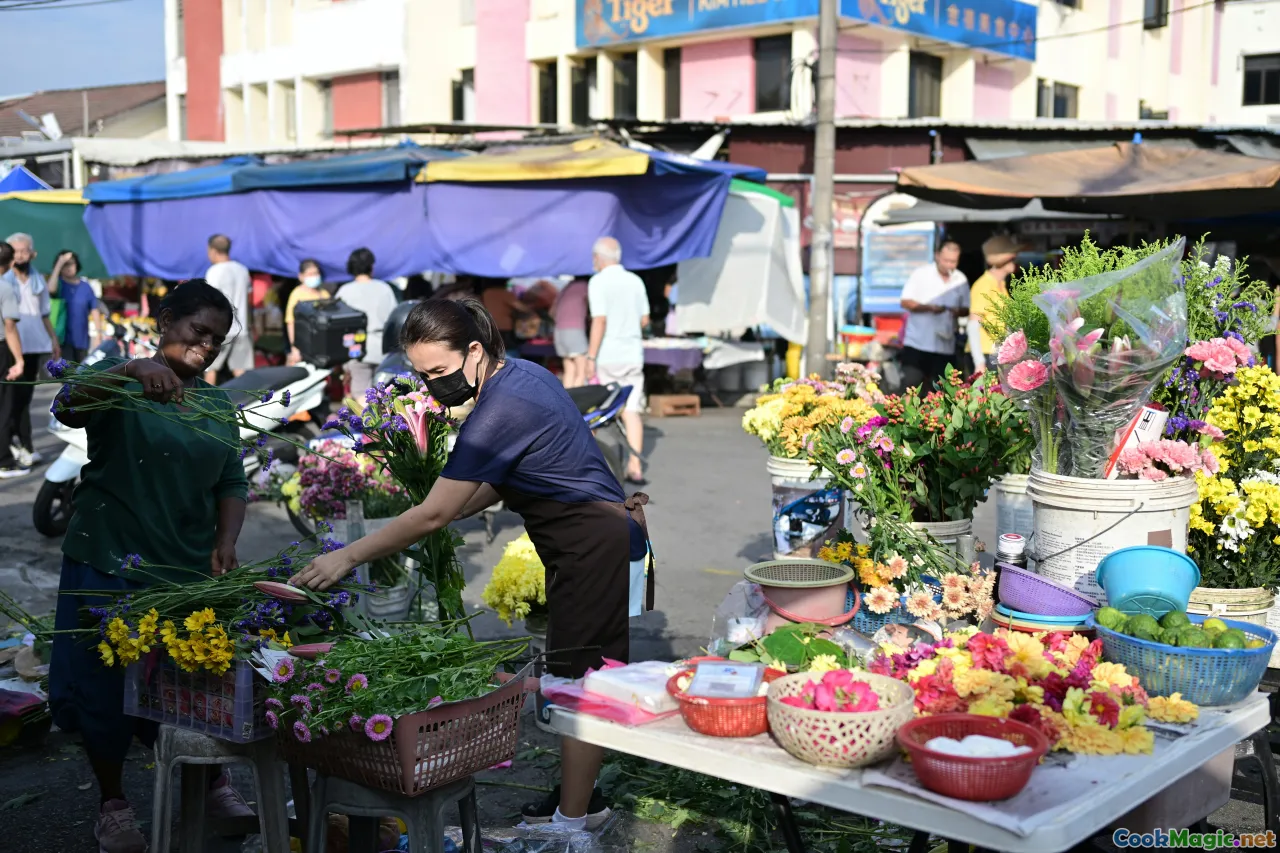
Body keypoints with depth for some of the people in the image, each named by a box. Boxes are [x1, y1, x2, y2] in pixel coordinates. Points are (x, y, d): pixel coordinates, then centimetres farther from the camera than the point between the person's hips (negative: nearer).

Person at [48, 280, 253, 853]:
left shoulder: (218, 406, 10)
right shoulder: (118, 383, -3)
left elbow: (232, 483, 9)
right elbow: (70, 410, -23)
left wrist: (226, 542, -8)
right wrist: (131, 370, -40)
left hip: (191, 569, 3)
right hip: (110, 565, -3)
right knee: (105, 682, 4)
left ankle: (214, 782, 31)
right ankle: (112, 802, 22)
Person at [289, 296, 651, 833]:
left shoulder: (500, 410, -24)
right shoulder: (520, 374, 6)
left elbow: (434, 514, -23)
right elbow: (498, 483, 13)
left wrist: (349, 557, -17)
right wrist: (430, 524, 5)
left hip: (594, 550, -10)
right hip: (596, 542, 10)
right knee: (580, 682, 16)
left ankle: (573, 818, 9)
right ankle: (579, 795, 27)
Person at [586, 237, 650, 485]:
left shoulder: (598, 282, -9)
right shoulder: (635, 281, 6)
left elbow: (599, 321, -15)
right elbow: (644, 320, 10)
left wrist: (591, 356, -12)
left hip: (607, 356, -4)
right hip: (633, 355, 4)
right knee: (631, 411, 2)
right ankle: (635, 466, -6)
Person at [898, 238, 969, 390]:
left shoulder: (961, 280, 7)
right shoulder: (921, 274, -2)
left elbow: (966, 308, 14)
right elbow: (905, 302, -4)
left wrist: (959, 311, -11)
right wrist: (928, 307, -20)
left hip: (945, 345, 3)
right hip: (917, 342, -3)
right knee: (911, 383, -8)